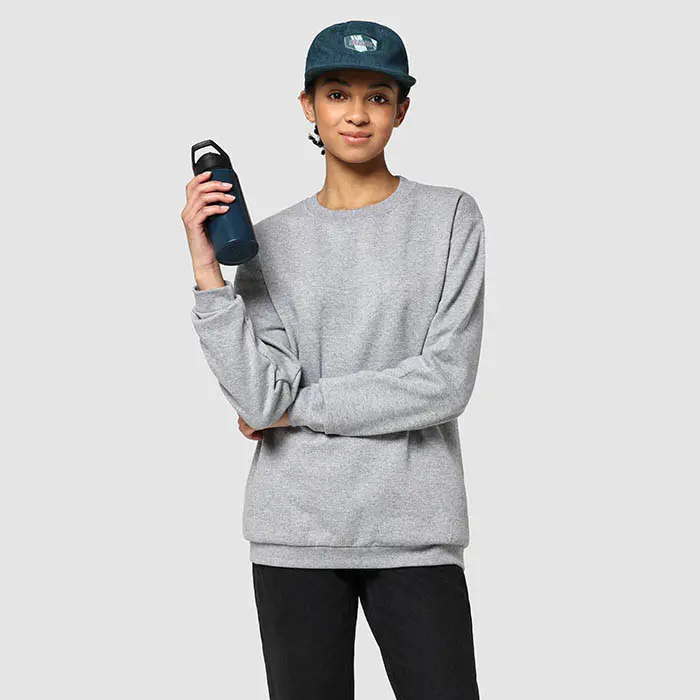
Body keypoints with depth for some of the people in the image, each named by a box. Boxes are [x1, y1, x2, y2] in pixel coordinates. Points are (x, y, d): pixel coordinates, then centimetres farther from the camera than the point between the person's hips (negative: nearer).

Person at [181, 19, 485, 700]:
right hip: (297, 529, 2)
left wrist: (295, 408, -5)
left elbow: (446, 381, -8)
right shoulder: (270, 241, 7)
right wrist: (206, 268, -12)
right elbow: (260, 399, -6)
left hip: (415, 529, -1)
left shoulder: (450, 217, 2)